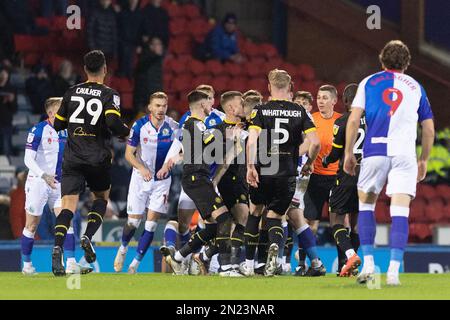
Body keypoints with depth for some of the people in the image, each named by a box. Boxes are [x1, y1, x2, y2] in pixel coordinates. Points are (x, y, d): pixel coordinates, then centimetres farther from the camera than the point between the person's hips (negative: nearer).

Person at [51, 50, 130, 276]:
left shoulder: (71, 93, 7)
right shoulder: (109, 95, -4)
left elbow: (58, 125, 12)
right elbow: (113, 122, -20)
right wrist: (125, 132, 1)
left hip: (72, 158, 2)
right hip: (98, 159, -2)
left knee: (68, 206, -6)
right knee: (101, 198, 23)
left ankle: (57, 247, -28)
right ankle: (88, 237, 0)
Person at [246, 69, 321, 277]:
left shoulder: (261, 110, -2)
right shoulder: (299, 111, 2)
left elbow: (252, 140, -16)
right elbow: (315, 142, -4)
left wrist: (250, 166, -13)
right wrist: (308, 164, 12)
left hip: (263, 172, -1)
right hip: (287, 173, 1)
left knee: (255, 209, 22)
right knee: (275, 216, 10)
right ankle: (274, 246, -22)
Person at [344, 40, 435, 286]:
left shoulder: (368, 83, 12)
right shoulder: (416, 87, 17)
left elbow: (354, 120, 3)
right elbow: (429, 129, 17)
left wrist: (348, 153, 8)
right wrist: (424, 160, 27)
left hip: (374, 150, 0)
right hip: (404, 154, 0)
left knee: (366, 204, 16)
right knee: (400, 211, -4)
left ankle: (368, 263, 7)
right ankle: (394, 270, -15)